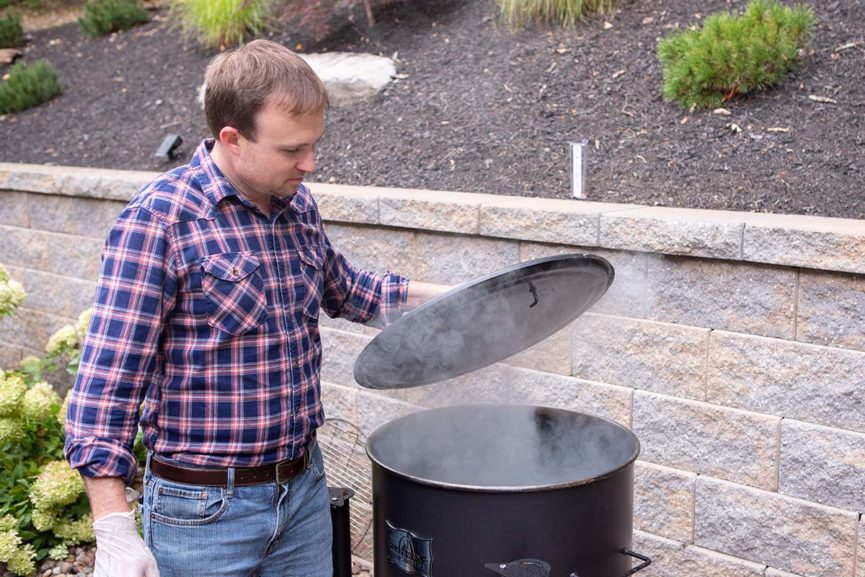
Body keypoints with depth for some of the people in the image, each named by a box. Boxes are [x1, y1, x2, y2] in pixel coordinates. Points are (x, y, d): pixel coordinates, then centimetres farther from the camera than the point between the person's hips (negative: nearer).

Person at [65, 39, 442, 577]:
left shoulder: (299, 205, 3)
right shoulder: (157, 219, -16)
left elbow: (343, 288, 23)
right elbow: (108, 377, -18)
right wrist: (114, 533, -21)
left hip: (306, 491, 6)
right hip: (204, 511, -6)